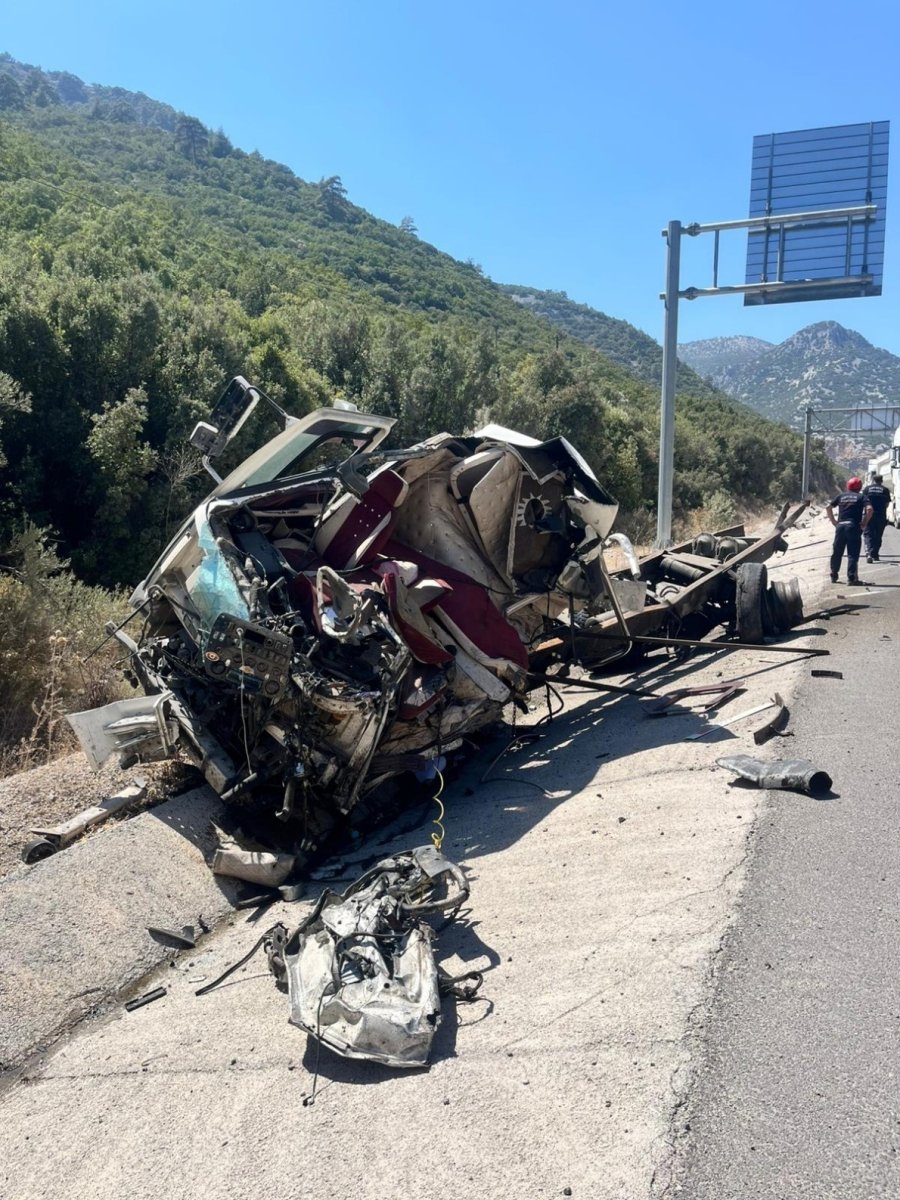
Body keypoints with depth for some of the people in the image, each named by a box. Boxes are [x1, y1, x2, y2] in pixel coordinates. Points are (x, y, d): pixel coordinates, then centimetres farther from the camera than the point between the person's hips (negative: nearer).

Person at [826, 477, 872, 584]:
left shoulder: (841, 496, 14)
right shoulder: (861, 497, 5)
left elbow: (828, 507, 8)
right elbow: (869, 509, -10)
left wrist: (833, 521, 11)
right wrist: (864, 523, -3)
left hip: (840, 526, 3)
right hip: (854, 526, -3)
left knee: (837, 553, 14)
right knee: (853, 554, 1)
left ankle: (834, 576, 22)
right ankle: (851, 578, -3)